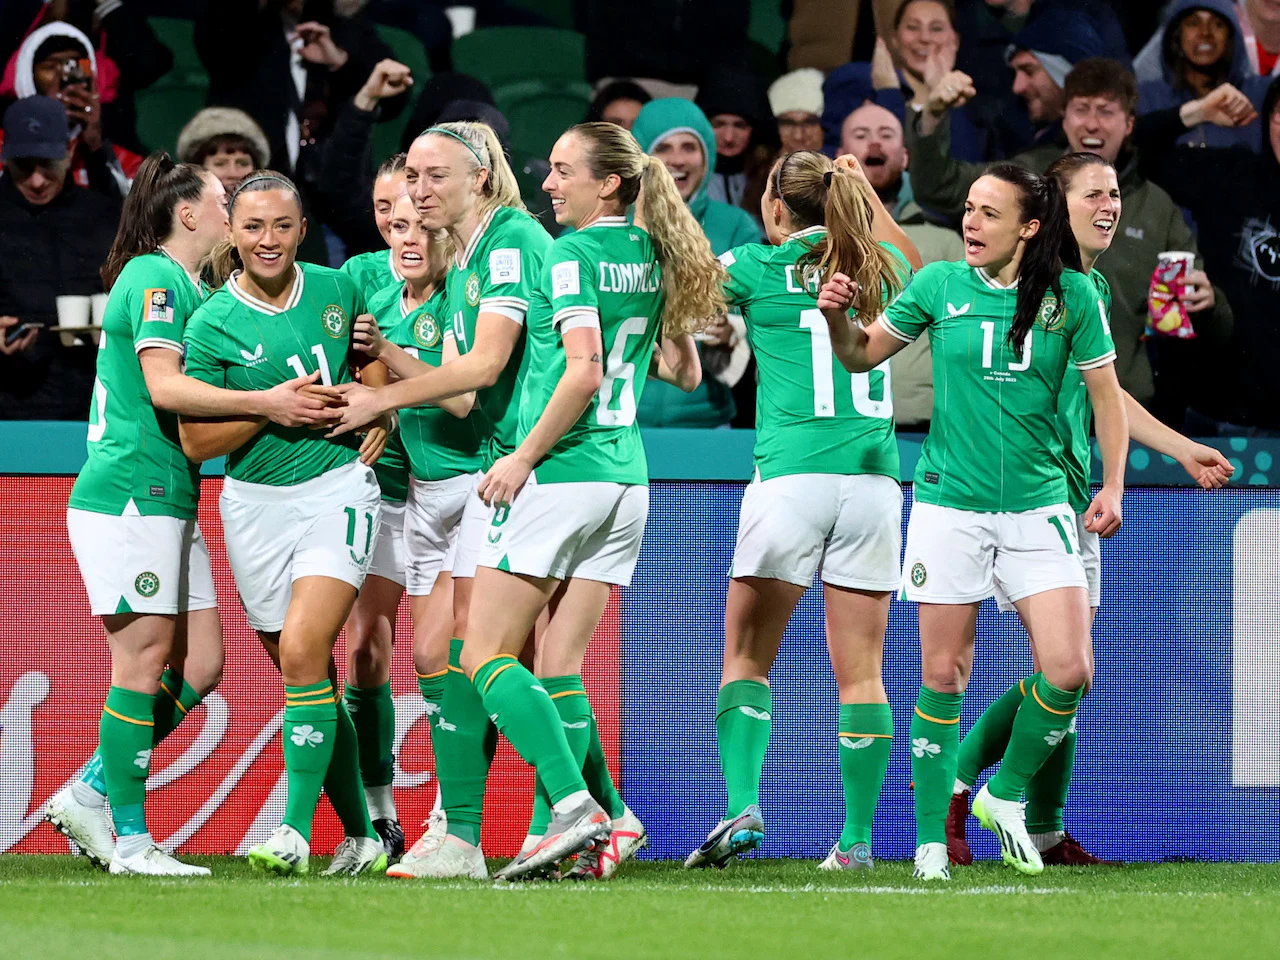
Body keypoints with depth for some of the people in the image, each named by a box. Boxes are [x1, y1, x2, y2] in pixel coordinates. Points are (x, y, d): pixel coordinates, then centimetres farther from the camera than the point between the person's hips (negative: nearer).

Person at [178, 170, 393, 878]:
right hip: (255, 502, 1)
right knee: (309, 678, 5)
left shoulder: (336, 289, 1)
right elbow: (195, 441, -5)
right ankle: (359, 836, 18)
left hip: (338, 488, -1)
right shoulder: (211, 325, -6)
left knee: (302, 651, -19)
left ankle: (296, 830, -16)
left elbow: (372, 354, 20)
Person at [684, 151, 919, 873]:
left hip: (790, 476, -3)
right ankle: (858, 837, 3)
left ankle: (744, 807, -13)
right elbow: (915, 270, 37)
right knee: (860, 671, 4)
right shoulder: (878, 270, 12)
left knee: (747, 656, 4)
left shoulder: (758, 267, 0)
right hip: (873, 478, 3)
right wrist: (867, 195, 37)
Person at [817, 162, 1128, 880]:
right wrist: (837, 317, -9)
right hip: (950, 504, 0)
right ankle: (932, 838, 10)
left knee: (1070, 671, -10)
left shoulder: (1072, 295, -1)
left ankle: (1005, 796, 15)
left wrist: (1113, 486, -2)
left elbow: (1106, 394, 7)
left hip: (1038, 506, 0)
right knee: (944, 675, 0)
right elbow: (862, 356, 11)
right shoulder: (939, 285, 0)